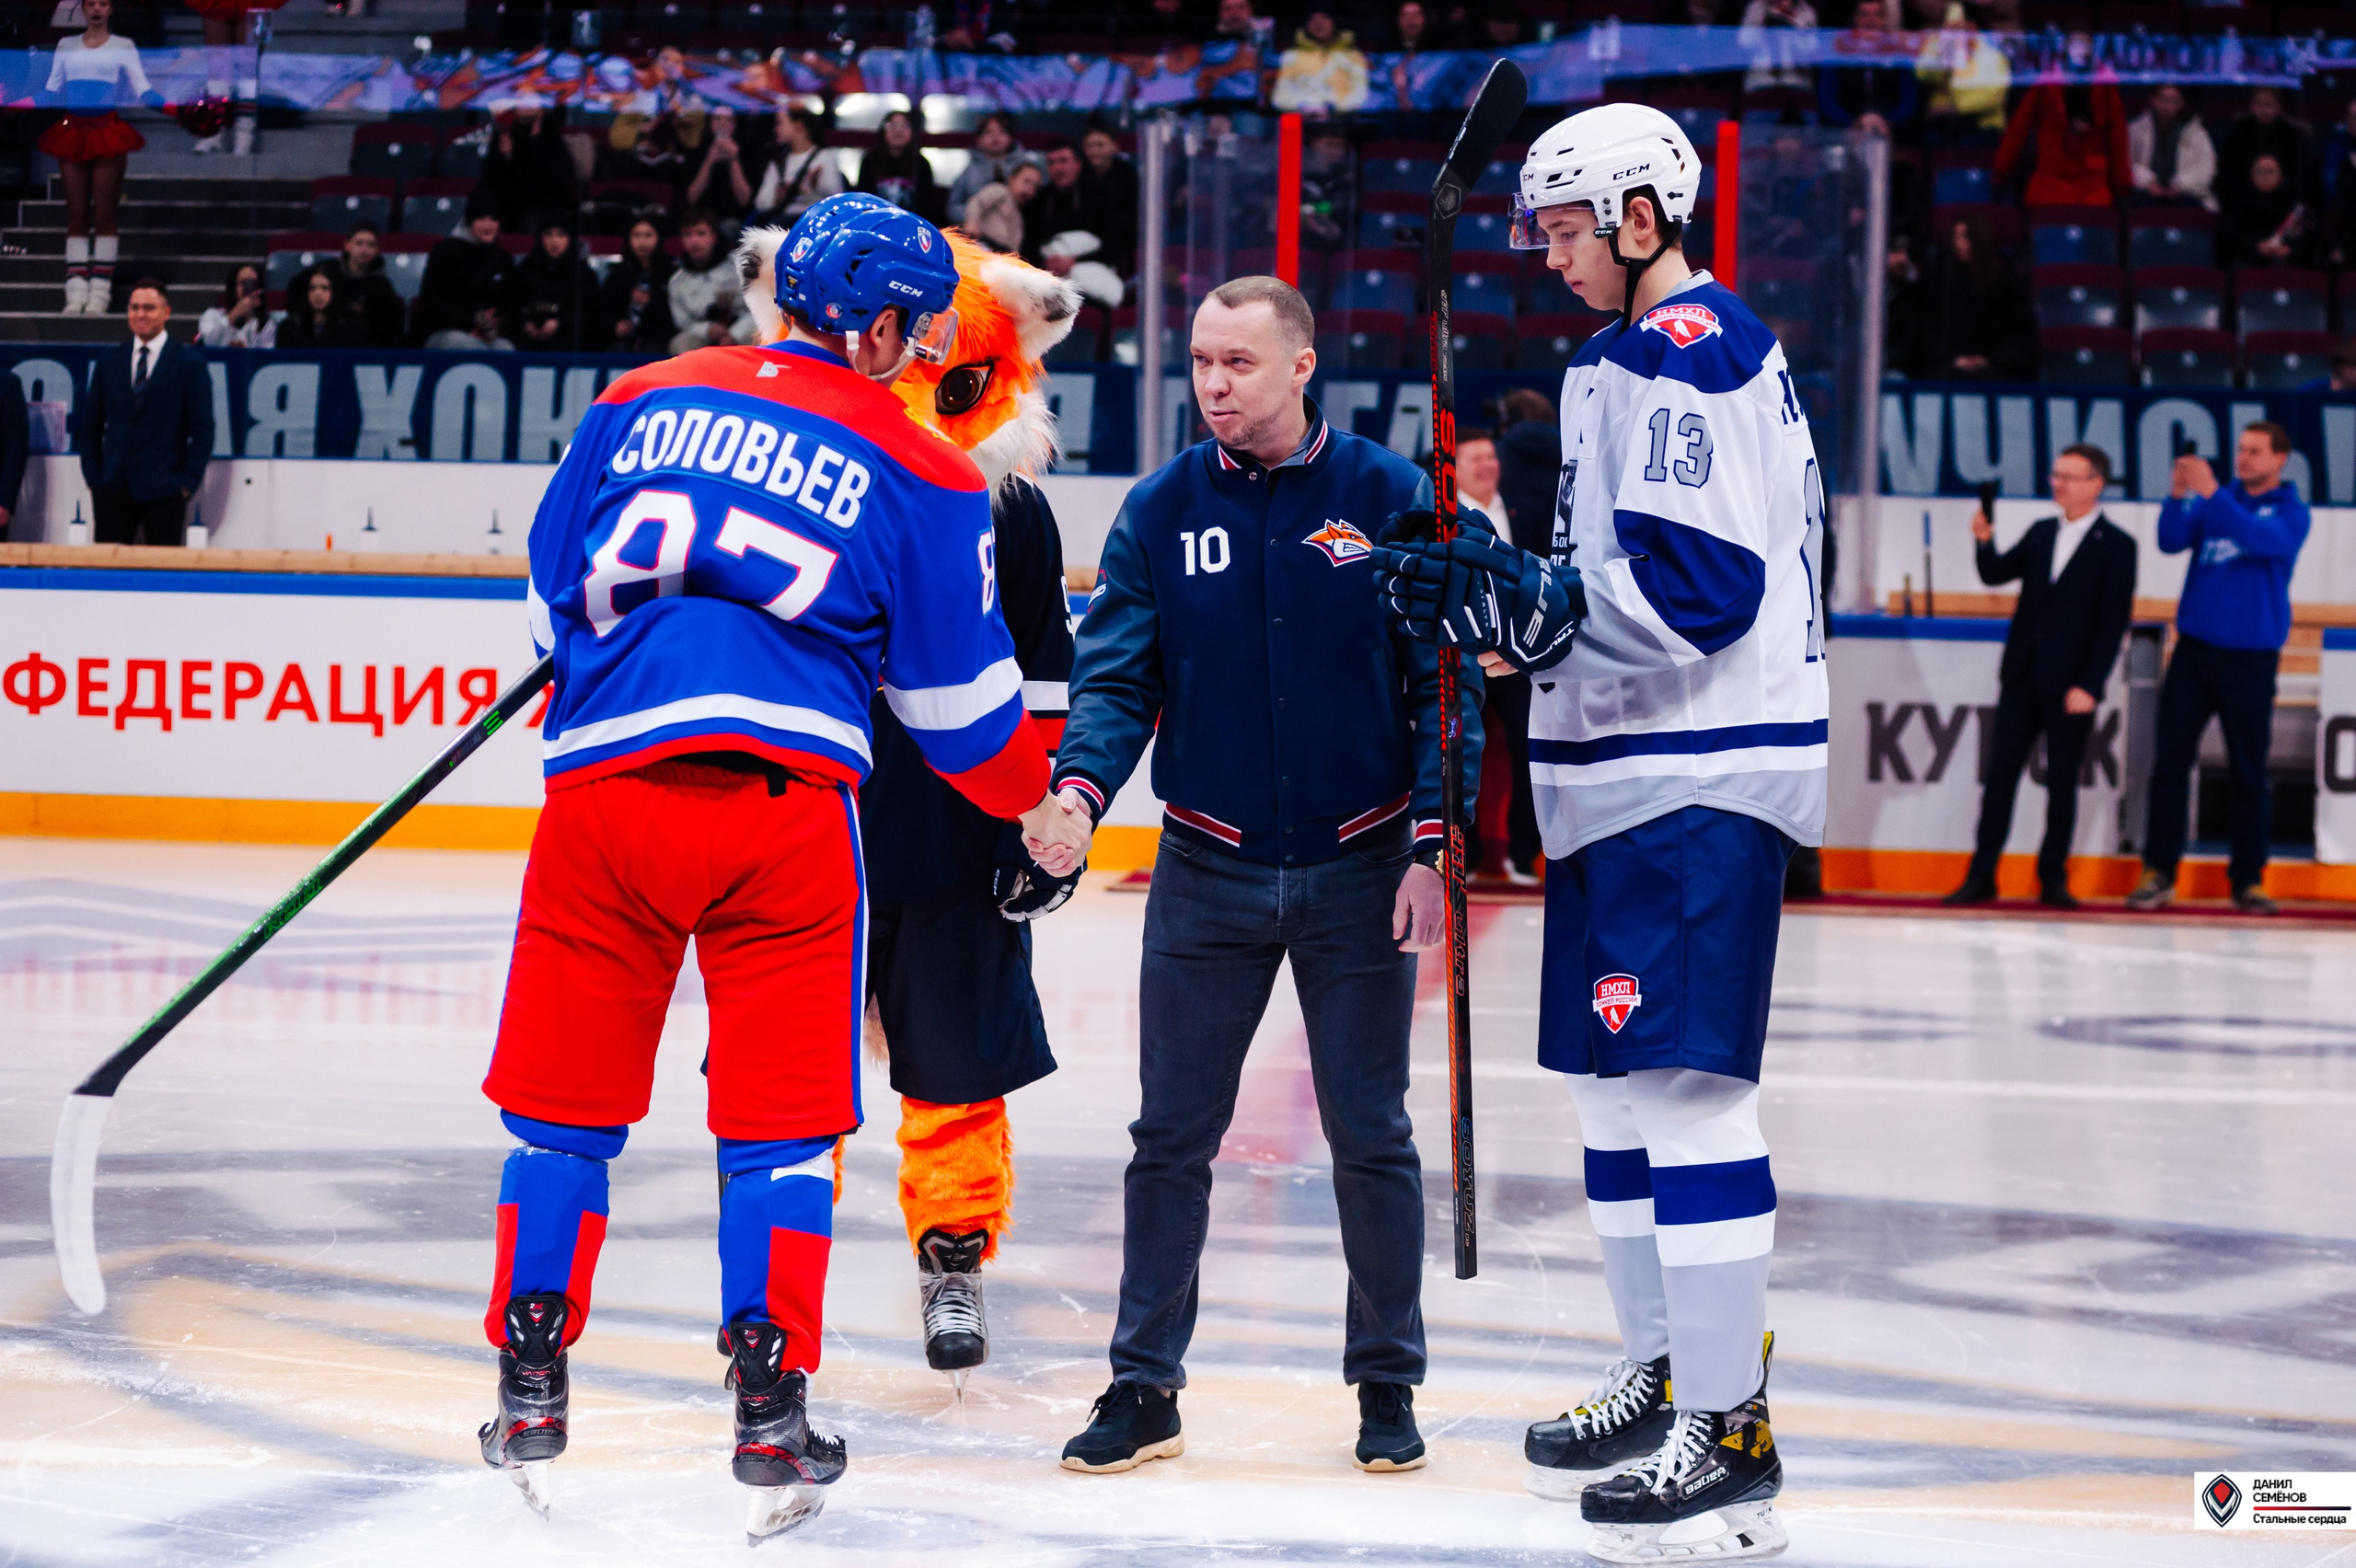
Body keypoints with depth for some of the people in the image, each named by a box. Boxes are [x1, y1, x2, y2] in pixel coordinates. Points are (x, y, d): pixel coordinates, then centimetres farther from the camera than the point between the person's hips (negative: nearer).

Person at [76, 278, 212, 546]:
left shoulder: (188, 363, 2)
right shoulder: (108, 360, 13)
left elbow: (202, 430, 0)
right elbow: (89, 425, 16)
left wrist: (188, 482, -7)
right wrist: (92, 474, 6)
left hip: (163, 492, -3)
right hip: (113, 490, 3)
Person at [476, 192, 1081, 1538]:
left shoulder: (641, 400, 14)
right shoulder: (925, 475, 7)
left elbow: (554, 587, 21)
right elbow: (959, 703, 12)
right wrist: (1038, 800, 30)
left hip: (603, 784, 2)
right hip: (786, 796, -2)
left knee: (566, 1098, 13)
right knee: (781, 1117, 6)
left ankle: (530, 1393, 16)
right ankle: (770, 1414, 3)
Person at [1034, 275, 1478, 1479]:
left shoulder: (1391, 499, -5)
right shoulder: (1160, 512, 1)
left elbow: (1444, 684, -3)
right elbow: (1116, 672, -3)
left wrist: (1429, 848, -9)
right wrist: (1080, 788, -23)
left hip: (1357, 871, -2)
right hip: (1208, 872, 2)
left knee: (1371, 1139, 6)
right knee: (1171, 1139, 4)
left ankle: (1388, 1383, 18)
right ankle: (1144, 1387, 13)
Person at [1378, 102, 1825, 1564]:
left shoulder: (1687, 354, -13)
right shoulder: (1638, 358, 20)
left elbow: (1701, 584, -23)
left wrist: (1533, 602, -23)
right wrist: (1486, 592, 14)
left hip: (1699, 784, -11)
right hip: (1639, 780, 11)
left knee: (1684, 1082, -13)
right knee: (1618, 1077, 16)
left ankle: (1730, 1439, -13)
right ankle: (1665, 1378, 26)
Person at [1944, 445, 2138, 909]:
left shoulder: (2116, 545, -4)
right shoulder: (2041, 533, 13)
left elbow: (2114, 623, -8)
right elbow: (1995, 574, 12)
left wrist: (2089, 685, -14)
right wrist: (1985, 542, -9)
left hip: (2069, 685, -5)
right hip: (2022, 677, 5)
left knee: (2061, 780, 2)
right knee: (1999, 773, 2)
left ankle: (2053, 879, 9)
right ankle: (1981, 875, 5)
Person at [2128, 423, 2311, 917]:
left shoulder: (2290, 512, 0)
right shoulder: (2212, 503, 9)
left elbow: (2265, 540, -21)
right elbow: (2172, 541, -5)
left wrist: (2211, 493, -29)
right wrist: (2177, 496, -23)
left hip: (2250, 657, -3)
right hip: (2195, 648, 3)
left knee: (2249, 773, 2)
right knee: (2170, 762, -1)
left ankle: (2249, 879, 9)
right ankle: (2158, 872, 4)